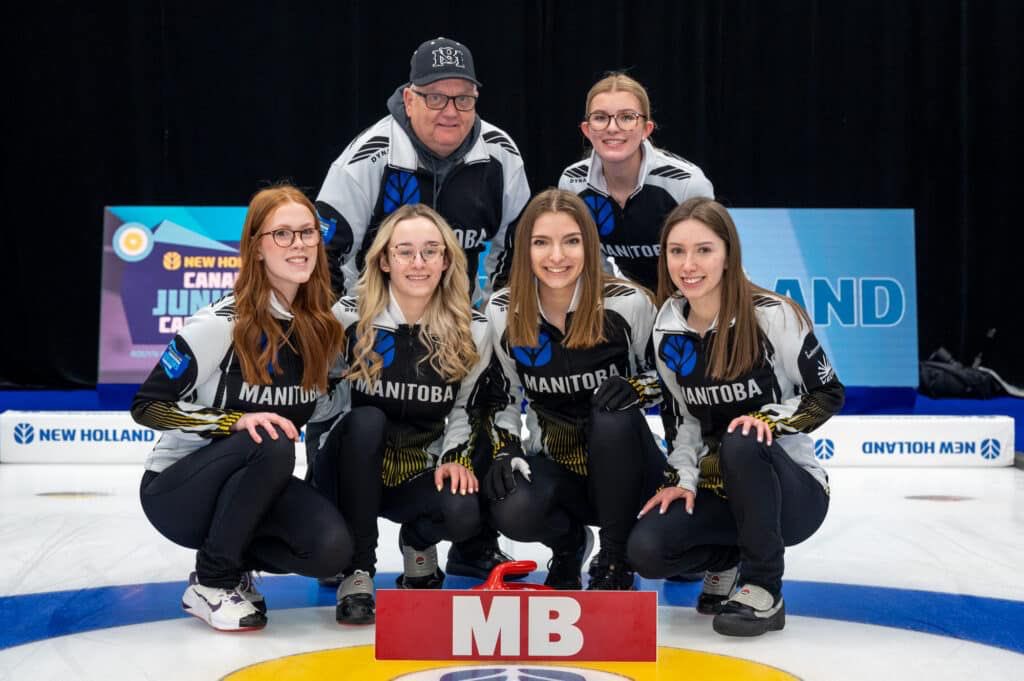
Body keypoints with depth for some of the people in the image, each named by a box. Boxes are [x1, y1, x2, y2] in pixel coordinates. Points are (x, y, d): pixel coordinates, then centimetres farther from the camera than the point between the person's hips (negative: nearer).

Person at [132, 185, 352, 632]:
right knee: (269, 442, -34)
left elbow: (320, 411, 13)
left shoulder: (321, 327, 0)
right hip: (175, 490, -5)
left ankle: (236, 559, 9)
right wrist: (235, 421, -29)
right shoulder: (219, 324, -18)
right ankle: (211, 582, -14)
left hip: (256, 489, 5)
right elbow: (147, 406, -16)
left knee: (331, 549, -23)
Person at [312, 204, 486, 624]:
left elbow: (465, 406, 5)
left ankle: (417, 543, 10)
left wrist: (455, 457, -10)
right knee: (366, 420, -35)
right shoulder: (349, 317, -13)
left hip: (421, 471, 1)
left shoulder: (471, 329, -7)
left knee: (463, 515, -31)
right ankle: (356, 573, -23)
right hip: (353, 472, -1)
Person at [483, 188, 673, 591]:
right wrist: (505, 452, -9)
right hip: (554, 465, 1)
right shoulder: (503, 312, -7)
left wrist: (635, 388, -24)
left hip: (625, 470, -1)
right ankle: (568, 542, 10)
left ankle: (614, 561, -14)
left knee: (613, 417, -35)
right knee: (513, 514, -31)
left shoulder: (627, 303, -15)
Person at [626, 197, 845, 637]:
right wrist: (684, 480, -4)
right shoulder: (668, 331, 1)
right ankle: (727, 559, 14)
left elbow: (828, 395, -7)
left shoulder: (772, 316, -15)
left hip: (793, 490, -4)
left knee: (740, 443, -38)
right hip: (718, 489, 5)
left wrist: (771, 418, -24)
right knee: (645, 550, -21)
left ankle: (764, 591, -19)